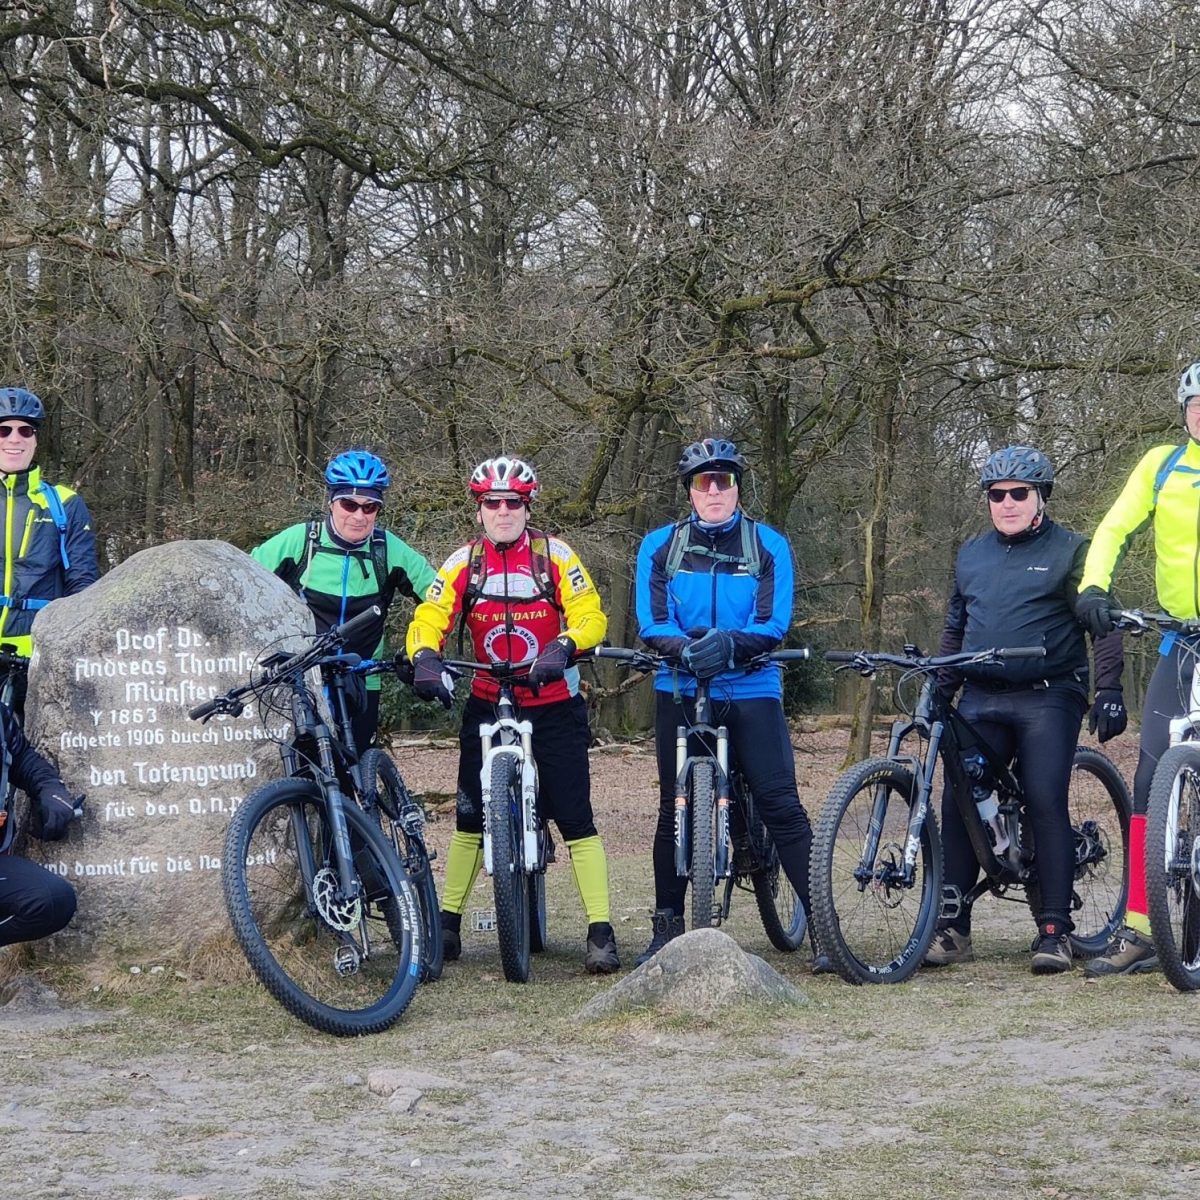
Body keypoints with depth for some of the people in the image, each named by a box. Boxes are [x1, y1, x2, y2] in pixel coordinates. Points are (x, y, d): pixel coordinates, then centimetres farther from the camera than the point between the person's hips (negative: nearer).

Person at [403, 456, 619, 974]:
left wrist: (562, 647, -35)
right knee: (470, 814, 3)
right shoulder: (463, 562, -2)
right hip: (488, 704, 2)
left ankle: (601, 931, -5)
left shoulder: (556, 556, -7)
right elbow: (429, 618, -9)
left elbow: (590, 617, -15)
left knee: (575, 818, -7)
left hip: (553, 704, -2)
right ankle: (449, 921, 14)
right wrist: (424, 657, -31)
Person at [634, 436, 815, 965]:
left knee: (781, 804, -9)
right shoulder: (659, 546, 5)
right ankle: (667, 928, 17)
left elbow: (773, 624, -6)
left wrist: (729, 643, -26)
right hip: (681, 692, 2)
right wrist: (687, 648, -25)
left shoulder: (769, 546, 3)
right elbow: (651, 624, -4)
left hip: (751, 689, -1)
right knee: (675, 809, 7)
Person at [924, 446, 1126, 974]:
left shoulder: (1070, 551, 2)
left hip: (1047, 698, -5)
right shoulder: (971, 555, 17)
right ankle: (952, 929, 2)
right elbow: (954, 629, 26)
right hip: (982, 701, 5)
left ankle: (1054, 930, -10)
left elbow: (1103, 626, -1)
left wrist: (1108, 690, -12)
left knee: (1046, 801, -14)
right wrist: (939, 691, 18)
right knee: (958, 804, -4)